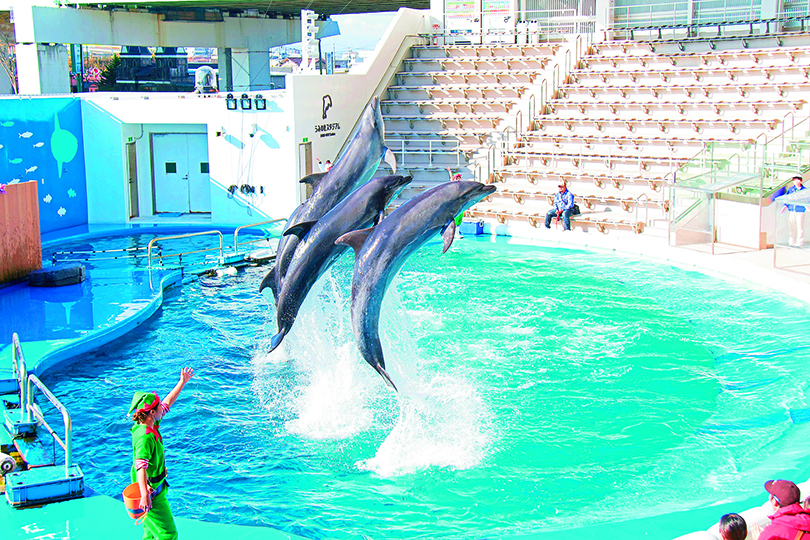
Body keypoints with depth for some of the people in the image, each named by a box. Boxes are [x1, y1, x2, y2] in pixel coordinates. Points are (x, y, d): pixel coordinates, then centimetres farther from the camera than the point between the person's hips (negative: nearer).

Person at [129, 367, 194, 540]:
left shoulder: (150, 425, 2)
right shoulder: (145, 437, -27)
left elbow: (167, 403, 17)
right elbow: (141, 466, -40)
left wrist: (183, 382, 28)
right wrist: (144, 495, -52)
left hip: (155, 486, 10)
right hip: (151, 491, -10)